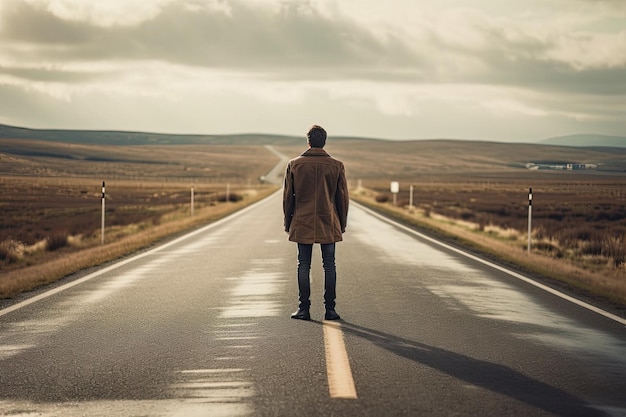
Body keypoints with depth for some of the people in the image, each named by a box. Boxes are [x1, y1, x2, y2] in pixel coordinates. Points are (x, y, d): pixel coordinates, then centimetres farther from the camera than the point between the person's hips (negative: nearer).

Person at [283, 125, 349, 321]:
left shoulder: (294, 165, -2)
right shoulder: (337, 166, -2)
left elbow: (288, 196, 2)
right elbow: (343, 197, 3)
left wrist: (288, 222, 11)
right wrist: (342, 223, 13)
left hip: (302, 224, 0)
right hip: (329, 224, 0)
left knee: (304, 266, 5)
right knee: (329, 265, 5)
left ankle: (304, 308, 4)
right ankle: (330, 309, 5)